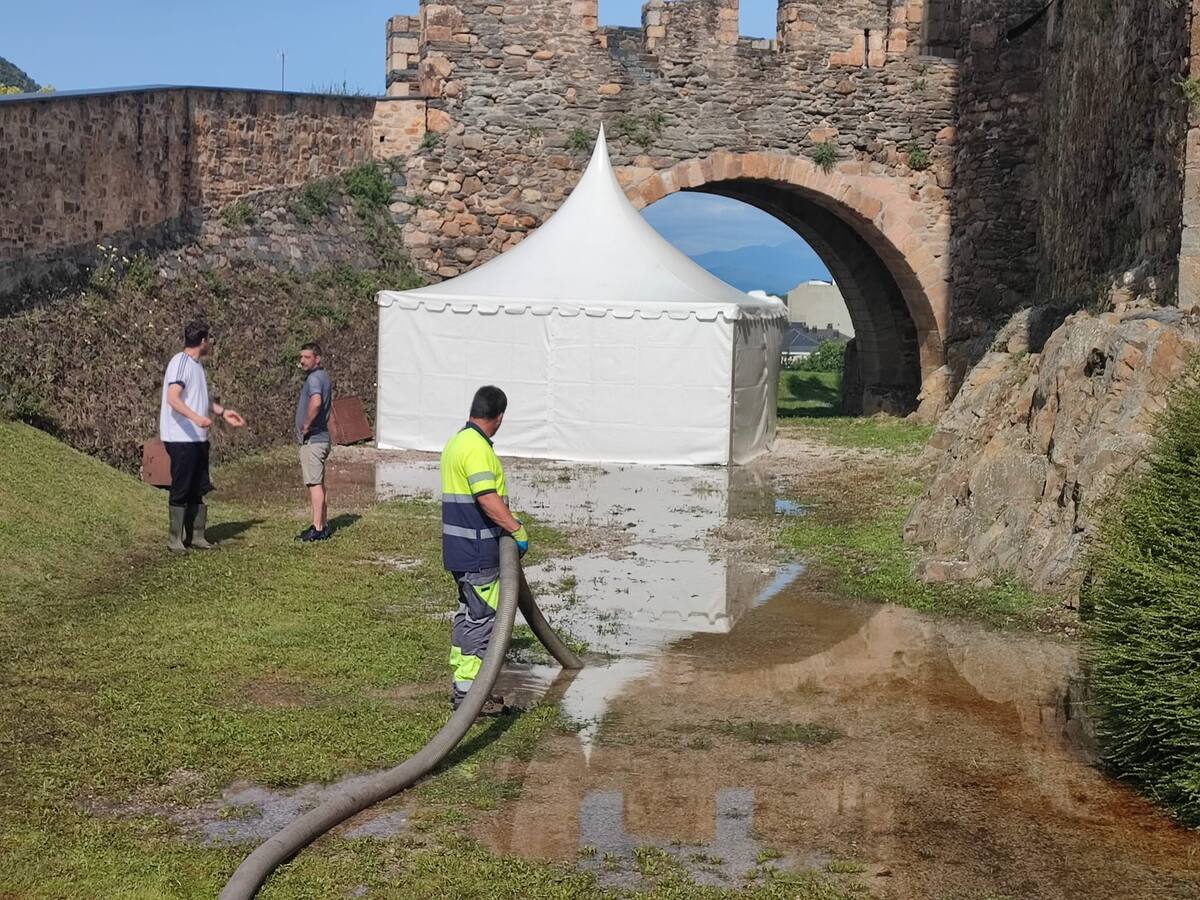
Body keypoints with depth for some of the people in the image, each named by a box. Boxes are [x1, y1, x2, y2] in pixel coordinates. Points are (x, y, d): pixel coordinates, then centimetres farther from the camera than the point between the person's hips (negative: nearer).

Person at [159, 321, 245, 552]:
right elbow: (172, 398, -25)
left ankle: (196, 536, 19)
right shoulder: (180, 363, -13)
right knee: (181, 490, -4)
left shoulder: (196, 364, 16)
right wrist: (197, 418, -37)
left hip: (198, 438, 10)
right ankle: (175, 539, 4)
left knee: (198, 489, 12)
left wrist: (223, 412, 27)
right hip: (181, 438, -10)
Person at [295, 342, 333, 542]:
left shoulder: (314, 378, -16)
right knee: (318, 483, 15)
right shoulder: (324, 376, 15)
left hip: (312, 439, -10)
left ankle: (317, 529, -8)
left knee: (314, 483, -8)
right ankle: (323, 525, 20)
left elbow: (316, 402, -36)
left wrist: (306, 426, -22)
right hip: (321, 437, 10)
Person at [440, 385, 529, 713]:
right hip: (477, 552, -10)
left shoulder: (457, 442, 14)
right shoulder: (477, 448, -19)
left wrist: (508, 520, 27)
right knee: (482, 618, -4)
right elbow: (488, 499, -28)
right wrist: (517, 529, -21)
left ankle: (462, 683, 25)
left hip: (461, 550, 10)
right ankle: (467, 691, 0)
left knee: (468, 613, 18)